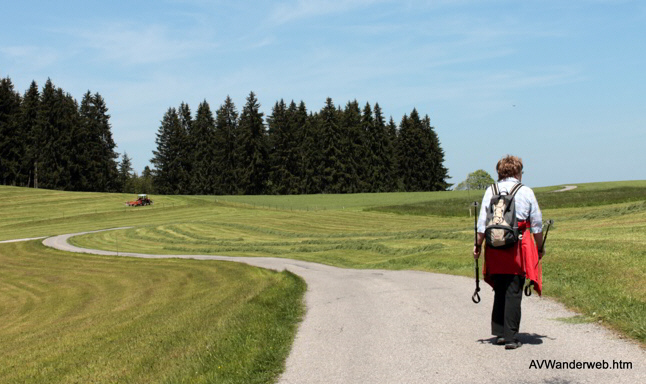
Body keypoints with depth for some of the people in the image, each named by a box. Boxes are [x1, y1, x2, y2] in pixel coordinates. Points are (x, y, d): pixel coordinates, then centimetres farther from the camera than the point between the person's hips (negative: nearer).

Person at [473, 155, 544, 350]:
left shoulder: (490, 191, 4)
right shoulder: (526, 192, 1)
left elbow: (482, 223, 2)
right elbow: (537, 224, 4)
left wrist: (478, 245, 11)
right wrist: (540, 248, 15)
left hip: (495, 248, 2)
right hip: (519, 249, -2)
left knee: (500, 290, 15)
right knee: (513, 293, 0)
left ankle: (499, 333, 18)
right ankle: (511, 337, -2)